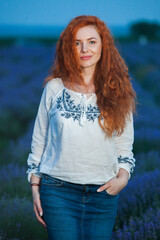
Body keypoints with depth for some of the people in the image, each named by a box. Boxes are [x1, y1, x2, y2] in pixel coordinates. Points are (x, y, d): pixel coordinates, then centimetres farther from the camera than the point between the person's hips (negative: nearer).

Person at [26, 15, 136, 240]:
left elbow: (124, 145, 11)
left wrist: (123, 177, -5)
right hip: (58, 191, -1)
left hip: (103, 194, 1)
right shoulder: (55, 88, 2)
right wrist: (35, 187, 4)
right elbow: (39, 140, 7)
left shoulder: (117, 92, 5)